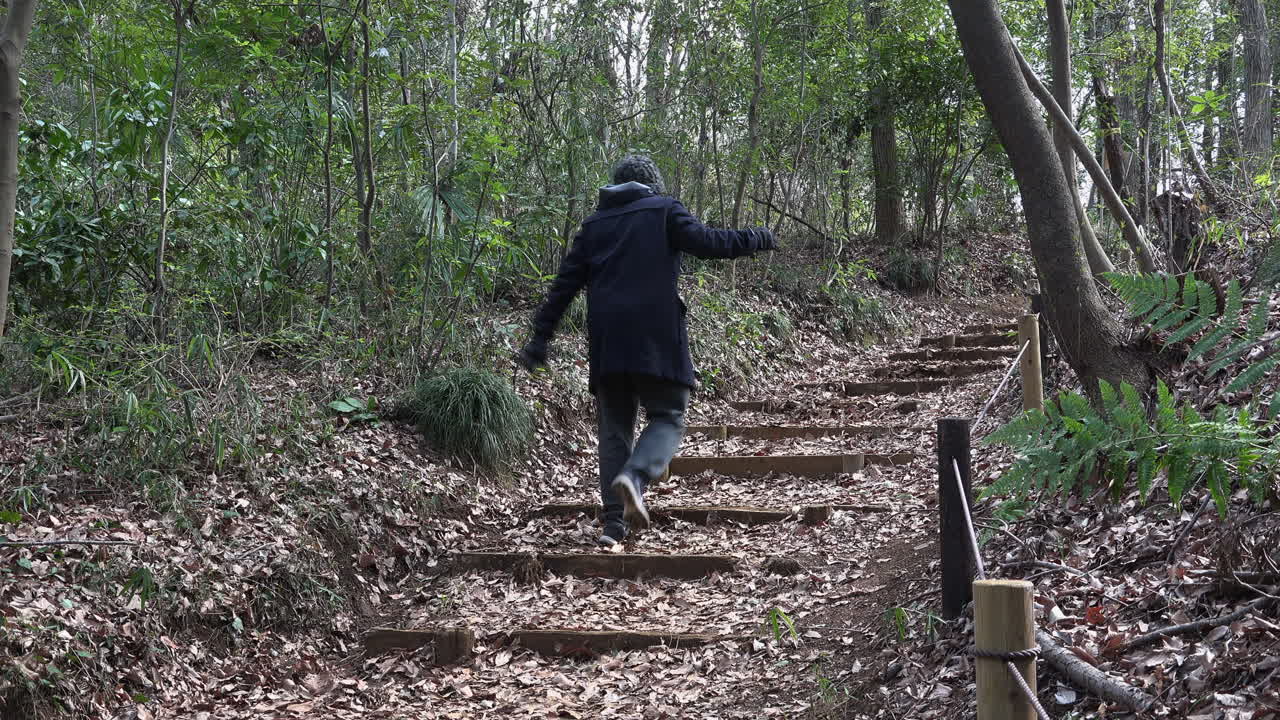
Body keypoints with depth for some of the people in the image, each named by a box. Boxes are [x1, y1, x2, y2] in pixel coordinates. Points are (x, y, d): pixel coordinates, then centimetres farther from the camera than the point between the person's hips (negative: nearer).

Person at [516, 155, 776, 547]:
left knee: (614, 428, 9)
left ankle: (614, 522, 2)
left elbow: (565, 283, 14)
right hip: (657, 338, -4)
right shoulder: (664, 210, 7)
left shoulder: (594, 223, 18)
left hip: (607, 344, 4)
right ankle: (634, 476, -25)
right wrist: (759, 238, 9)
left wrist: (540, 338, 15)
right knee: (667, 418, 4)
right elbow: (707, 242, -6)